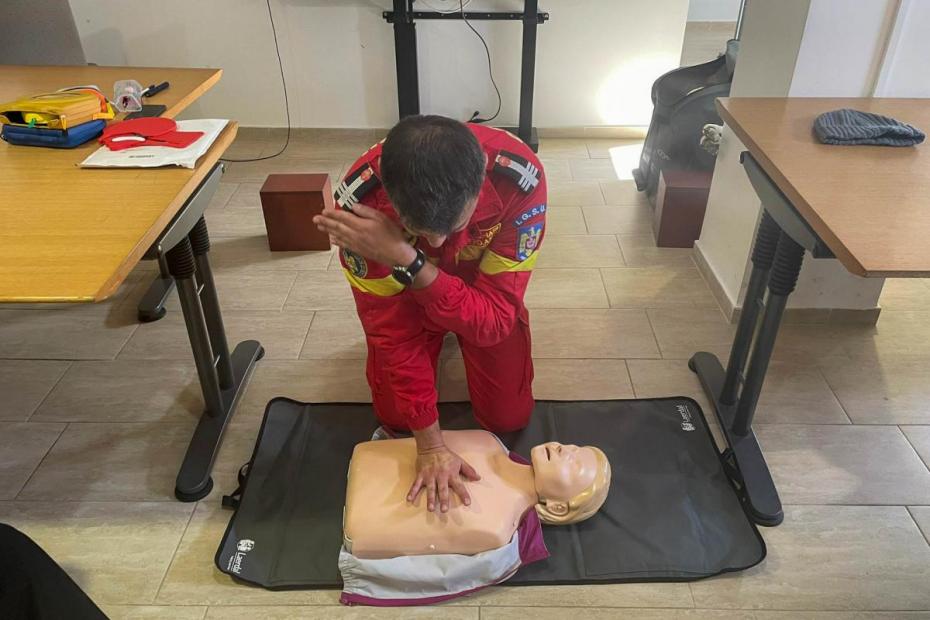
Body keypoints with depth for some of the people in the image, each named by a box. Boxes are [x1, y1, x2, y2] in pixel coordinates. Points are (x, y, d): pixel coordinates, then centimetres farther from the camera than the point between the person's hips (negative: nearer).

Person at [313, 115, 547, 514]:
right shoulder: (360, 199, -38)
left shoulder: (520, 178, -40)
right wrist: (430, 445, -27)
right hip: (402, 289, 0)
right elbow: (392, 329, -28)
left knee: (509, 417, 2)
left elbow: (494, 320, -37)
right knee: (396, 419, 0)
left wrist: (408, 262, -51)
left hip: (484, 287, 0)